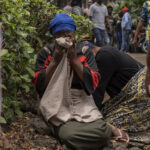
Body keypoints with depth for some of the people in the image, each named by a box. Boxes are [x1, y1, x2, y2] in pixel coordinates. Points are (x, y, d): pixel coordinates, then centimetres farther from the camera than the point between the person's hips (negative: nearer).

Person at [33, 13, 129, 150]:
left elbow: (93, 83, -5)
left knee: (101, 132, -29)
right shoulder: (45, 53, 4)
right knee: (69, 135, -32)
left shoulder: (85, 53, 6)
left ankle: (106, 128, 6)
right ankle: (107, 128, -8)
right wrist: (55, 61, -12)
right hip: (57, 104, -1)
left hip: (82, 103, 1)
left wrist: (74, 59, -12)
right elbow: (39, 85, -4)